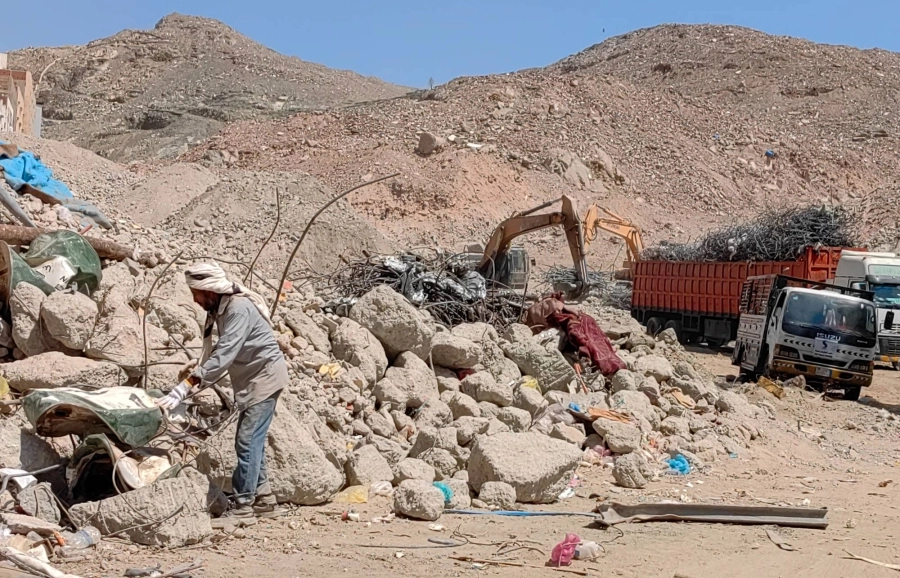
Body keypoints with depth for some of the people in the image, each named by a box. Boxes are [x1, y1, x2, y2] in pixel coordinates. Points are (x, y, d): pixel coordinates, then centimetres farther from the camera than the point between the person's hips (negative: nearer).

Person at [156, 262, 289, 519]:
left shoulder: (239, 308, -25)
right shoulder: (222, 307, 4)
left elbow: (224, 354, -34)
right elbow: (223, 351, 14)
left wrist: (185, 386, -38)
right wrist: (198, 365, -1)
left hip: (264, 379, -10)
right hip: (250, 381, 10)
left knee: (247, 442, -10)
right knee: (252, 441, 12)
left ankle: (243, 505, -5)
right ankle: (263, 499, 20)